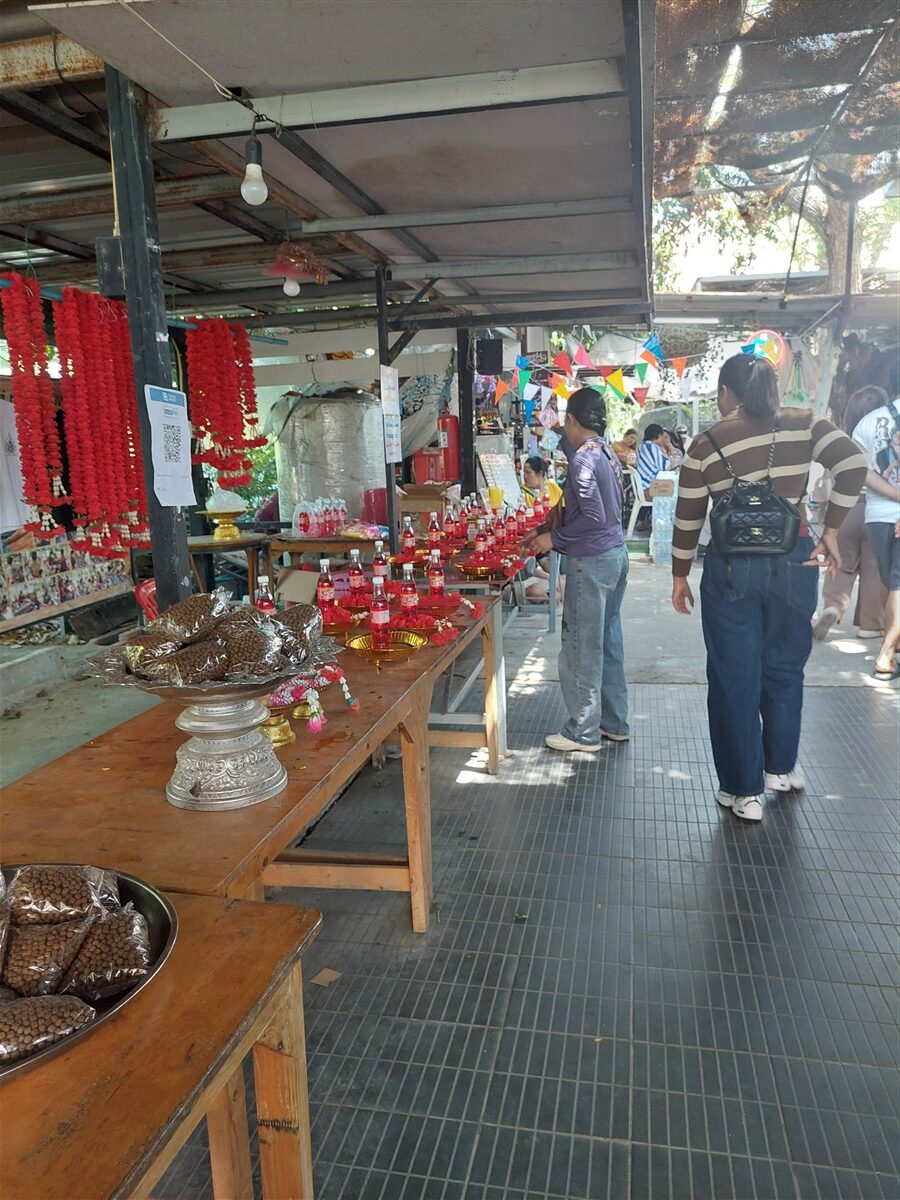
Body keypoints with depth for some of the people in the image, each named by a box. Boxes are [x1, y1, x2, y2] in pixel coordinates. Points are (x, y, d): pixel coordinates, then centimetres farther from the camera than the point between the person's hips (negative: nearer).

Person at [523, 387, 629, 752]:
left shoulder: (583, 458, -16)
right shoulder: (607, 454, 12)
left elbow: (593, 516, -22)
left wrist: (554, 538, -12)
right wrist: (548, 531, 18)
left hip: (591, 561, -10)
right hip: (616, 554, 10)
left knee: (582, 649, 0)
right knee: (608, 642, 16)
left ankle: (584, 731, 10)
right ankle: (615, 722, 26)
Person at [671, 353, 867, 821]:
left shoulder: (705, 445, -4)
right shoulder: (802, 424, 0)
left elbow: (688, 520, -2)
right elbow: (853, 464, -11)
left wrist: (680, 575, 10)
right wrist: (831, 532, -3)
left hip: (732, 569, -2)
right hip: (794, 562, 3)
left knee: (734, 680, 8)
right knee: (785, 669, 21)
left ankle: (744, 792, 18)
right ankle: (780, 769, 37)